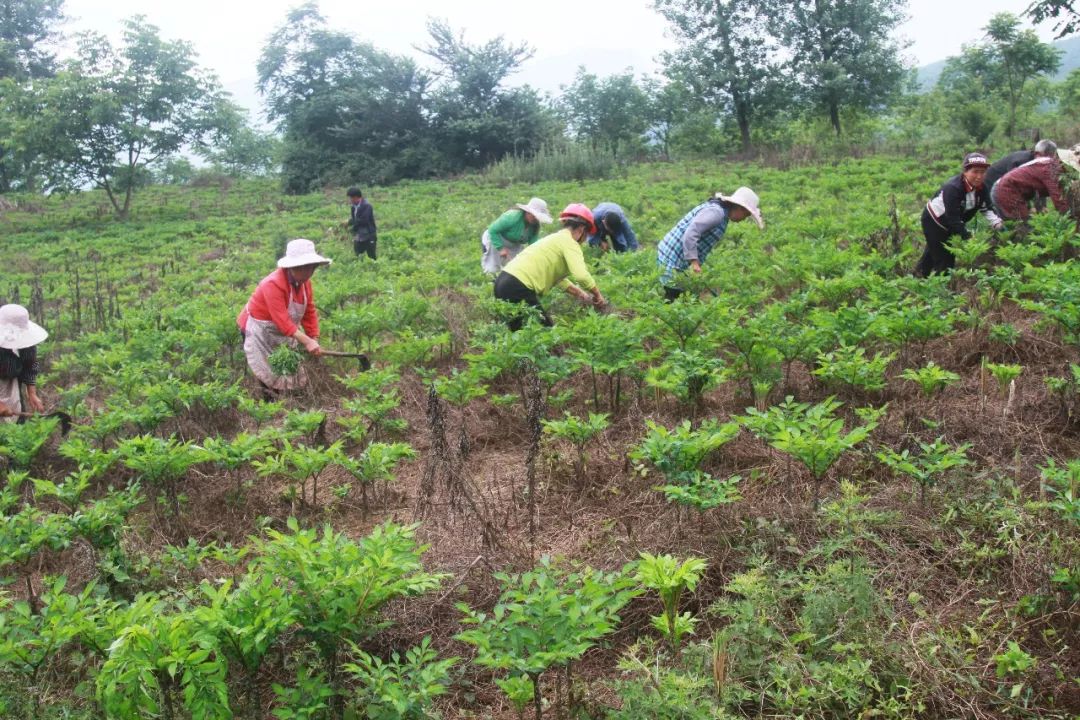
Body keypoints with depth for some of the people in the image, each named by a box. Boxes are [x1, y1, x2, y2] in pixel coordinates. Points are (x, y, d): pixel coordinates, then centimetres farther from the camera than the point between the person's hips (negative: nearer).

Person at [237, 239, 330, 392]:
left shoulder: (304, 282, -7)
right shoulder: (273, 284, -31)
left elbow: (310, 313, -3)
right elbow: (282, 321, -37)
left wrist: (315, 341, -13)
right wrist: (307, 341, -42)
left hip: (284, 331, 7)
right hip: (259, 329, -7)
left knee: (291, 371, 6)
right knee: (270, 375, -7)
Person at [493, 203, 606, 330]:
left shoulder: (557, 238, 25)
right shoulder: (569, 242, -5)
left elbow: (558, 277, 27)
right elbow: (581, 276, -19)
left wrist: (580, 294, 24)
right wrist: (597, 294, -4)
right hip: (518, 287, -9)